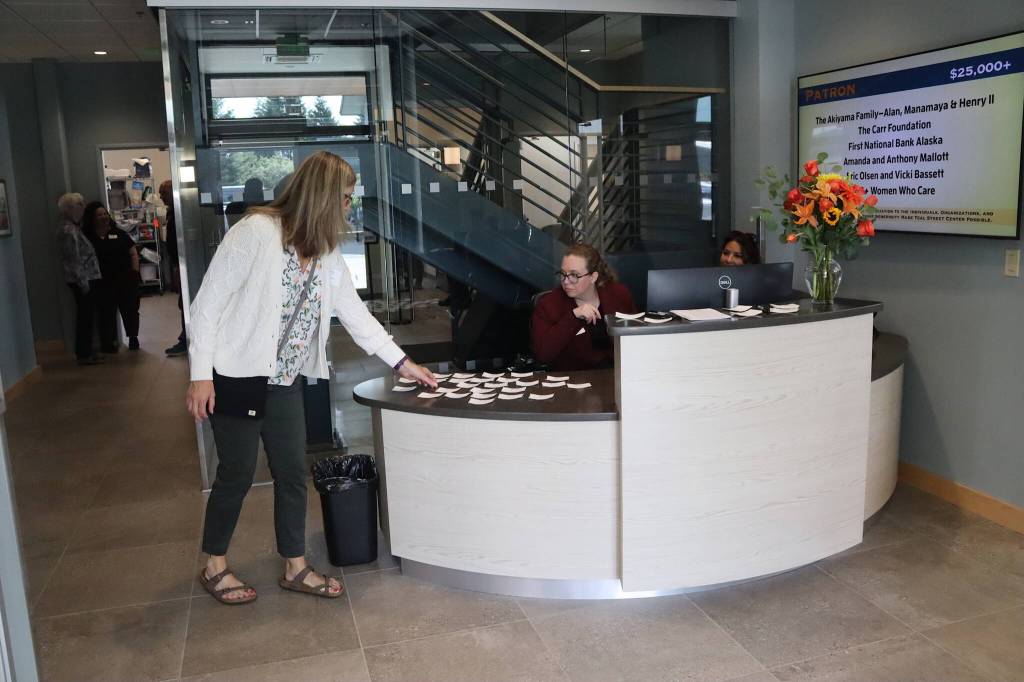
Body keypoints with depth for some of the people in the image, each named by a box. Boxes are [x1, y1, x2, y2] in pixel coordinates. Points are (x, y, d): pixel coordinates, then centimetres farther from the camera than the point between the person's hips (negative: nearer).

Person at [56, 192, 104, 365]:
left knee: (85, 316, 14)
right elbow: (74, 259, -19)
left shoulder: (72, 226, 14)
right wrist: (83, 282, -20)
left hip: (85, 279, 9)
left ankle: (84, 352, 22)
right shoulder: (68, 230, -16)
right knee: (86, 316, -4)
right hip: (82, 280, -9)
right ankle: (85, 354, 2)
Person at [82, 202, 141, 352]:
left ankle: (133, 338, 20)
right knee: (106, 312, -1)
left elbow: (133, 252, 8)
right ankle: (108, 343, 7)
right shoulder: (87, 238, 2)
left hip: (126, 280, 2)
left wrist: (135, 272, -2)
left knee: (130, 310, 7)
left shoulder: (118, 233, 9)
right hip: (104, 283, -2)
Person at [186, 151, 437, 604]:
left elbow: (356, 314, 10)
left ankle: (295, 568, 26)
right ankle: (214, 567, 26)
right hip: (236, 377, -7)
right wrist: (201, 374, -17)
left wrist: (402, 362, 9)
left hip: (284, 380, 7)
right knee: (238, 474, 4)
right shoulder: (256, 232, -18)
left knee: (293, 473, 10)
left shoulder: (327, 254, 5)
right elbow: (208, 302, -16)